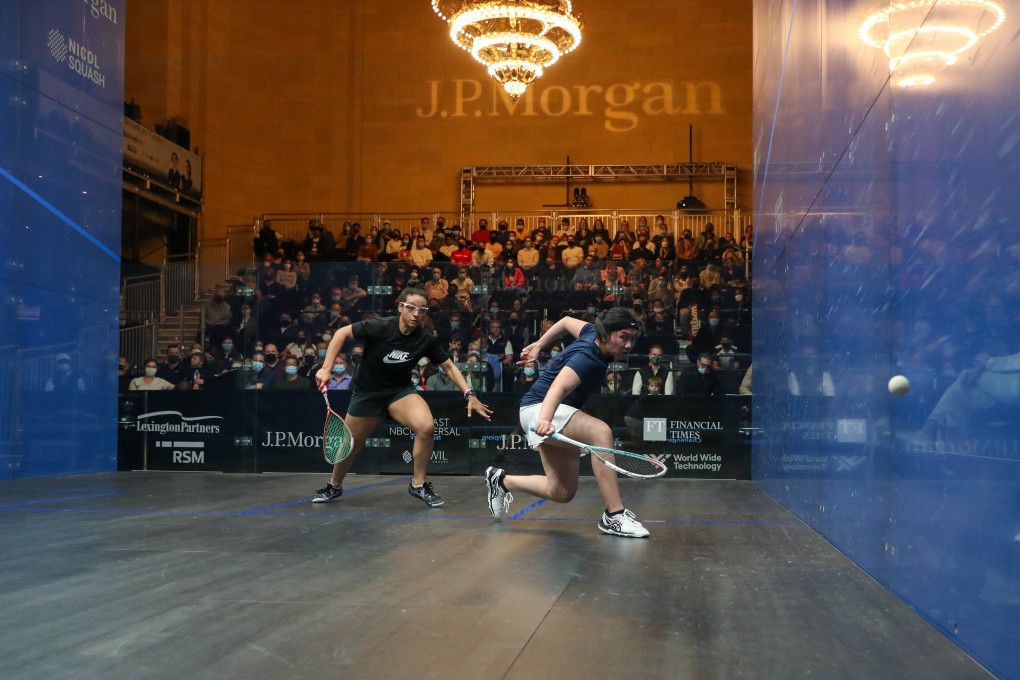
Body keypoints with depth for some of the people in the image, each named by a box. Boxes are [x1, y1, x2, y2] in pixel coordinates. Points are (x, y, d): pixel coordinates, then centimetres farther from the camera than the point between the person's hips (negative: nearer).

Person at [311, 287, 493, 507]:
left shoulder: (426, 340, -15)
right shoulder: (380, 327, -24)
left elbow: (449, 366, -6)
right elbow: (342, 333, -16)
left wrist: (469, 395, -16)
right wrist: (326, 368, -22)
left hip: (400, 390, 2)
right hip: (367, 391, -1)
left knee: (427, 427, -25)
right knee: (350, 443, 9)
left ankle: (418, 484, -5)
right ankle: (334, 486, 41)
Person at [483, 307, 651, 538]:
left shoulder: (593, 332, -4)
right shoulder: (587, 357, -29)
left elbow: (567, 321, 16)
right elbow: (559, 387, -48)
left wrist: (539, 345, 26)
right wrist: (545, 419, -66)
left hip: (549, 411, 10)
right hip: (540, 409, -10)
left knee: (561, 493, 8)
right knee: (601, 431, -35)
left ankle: (503, 481, 27)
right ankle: (614, 515, -33)